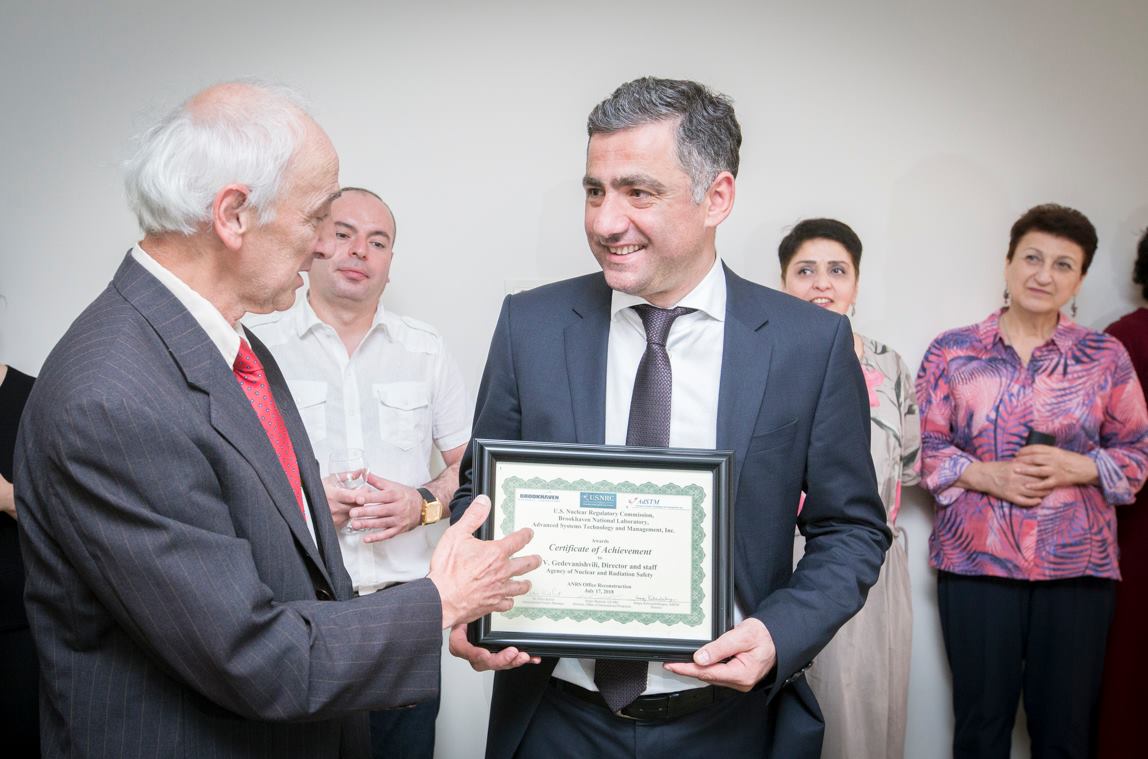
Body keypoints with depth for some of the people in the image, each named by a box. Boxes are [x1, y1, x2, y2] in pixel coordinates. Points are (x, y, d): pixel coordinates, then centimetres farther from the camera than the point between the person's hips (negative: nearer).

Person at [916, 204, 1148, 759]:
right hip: (976, 561, -1)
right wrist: (985, 475, -13)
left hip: (1077, 565, 1)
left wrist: (1077, 468, -11)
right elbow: (925, 447, 3)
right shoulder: (951, 353, 3)